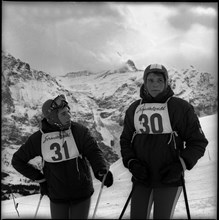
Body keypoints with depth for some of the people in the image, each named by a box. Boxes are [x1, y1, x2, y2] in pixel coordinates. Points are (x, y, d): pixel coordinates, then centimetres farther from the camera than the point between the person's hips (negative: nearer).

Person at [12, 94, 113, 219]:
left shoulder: (79, 131, -10)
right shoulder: (38, 138, -6)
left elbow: (93, 151, -16)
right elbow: (17, 160, 5)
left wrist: (102, 170, -36)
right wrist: (39, 178, 0)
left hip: (81, 193, -1)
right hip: (57, 196, 1)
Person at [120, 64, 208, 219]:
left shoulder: (180, 107, -7)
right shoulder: (134, 109, 6)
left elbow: (198, 142, -5)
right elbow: (125, 140, 12)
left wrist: (181, 165, -17)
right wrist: (131, 163, -5)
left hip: (169, 179, -4)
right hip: (141, 178, 4)